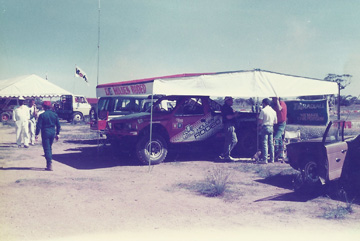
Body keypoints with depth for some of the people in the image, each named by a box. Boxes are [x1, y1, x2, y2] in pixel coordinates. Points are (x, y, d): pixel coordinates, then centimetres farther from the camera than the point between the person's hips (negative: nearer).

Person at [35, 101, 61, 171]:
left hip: (45, 133, -5)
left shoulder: (42, 115, -10)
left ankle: (49, 165, -10)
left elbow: (39, 126, -10)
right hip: (52, 133, 5)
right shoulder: (55, 115, 4)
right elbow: (58, 125, 8)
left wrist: (37, 134, -3)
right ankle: (49, 163, 24)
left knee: (47, 149, -3)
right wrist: (57, 134, 16)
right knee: (49, 148, 20)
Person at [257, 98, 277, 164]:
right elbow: (275, 122, 12)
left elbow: (260, 121, -12)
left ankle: (264, 159, -10)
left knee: (264, 143, -6)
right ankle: (272, 159, 14)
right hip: (271, 128, 6)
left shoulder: (263, 110, -9)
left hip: (265, 127, -6)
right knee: (271, 143, 11)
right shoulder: (273, 111, 9)